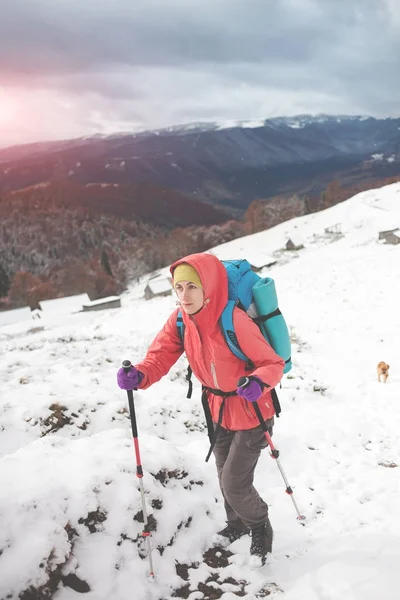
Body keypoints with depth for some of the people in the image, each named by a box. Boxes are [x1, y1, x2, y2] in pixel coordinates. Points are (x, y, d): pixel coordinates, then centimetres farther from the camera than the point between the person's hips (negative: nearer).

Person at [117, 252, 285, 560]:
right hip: (219, 409, 7)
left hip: (251, 412, -6)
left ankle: (260, 525, 33)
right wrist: (138, 376, -36)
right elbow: (160, 356, -15)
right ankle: (237, 523, 54)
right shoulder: (180, 321, -13)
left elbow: (273, 362, -26)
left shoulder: (235, 321, -32)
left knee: (235, 483, -1)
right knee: (225, 475, 24)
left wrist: (259, 382, -47)